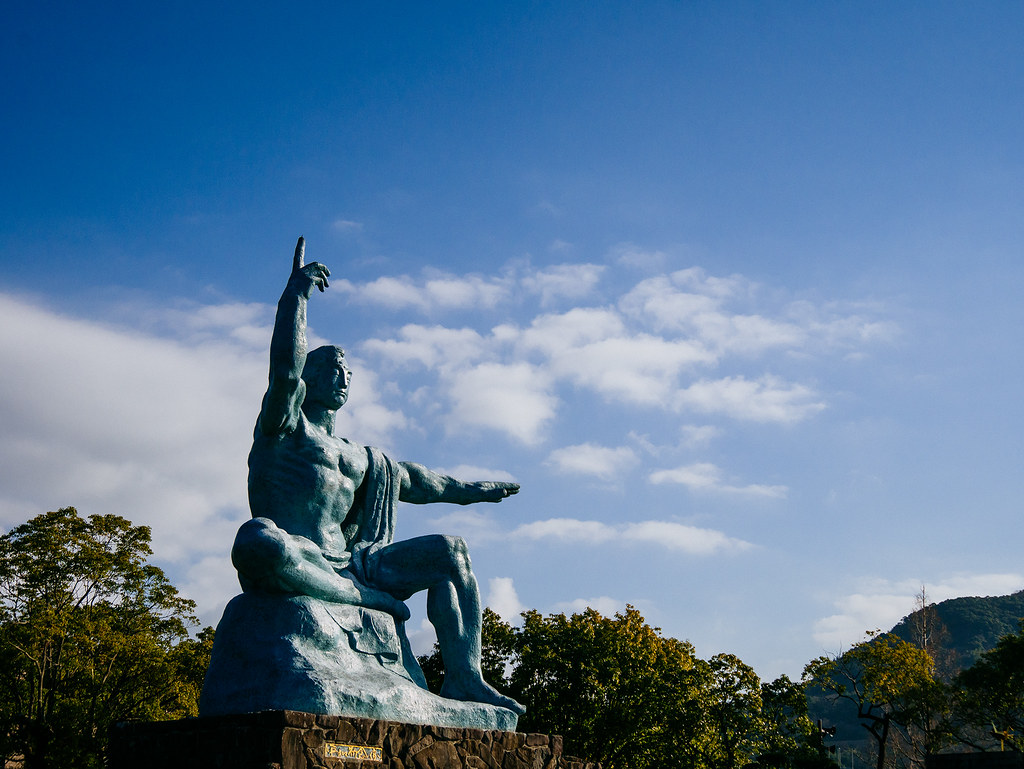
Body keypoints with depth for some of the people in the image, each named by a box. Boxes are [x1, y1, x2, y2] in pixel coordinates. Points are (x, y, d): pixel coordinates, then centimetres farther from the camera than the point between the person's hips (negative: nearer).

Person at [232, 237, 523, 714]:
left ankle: (463, 677, -15)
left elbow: (414, 480, 40)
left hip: (345, 566, 7)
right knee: (258, 542, -43)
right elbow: (285, 368, -11)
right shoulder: (284, 426, 8)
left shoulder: (360, 458, 29)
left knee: (449, 551, -2)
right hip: (292, 560, -7)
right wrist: (296, 292, -12)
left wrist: (474, 490, 45)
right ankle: (366, 599, -30)